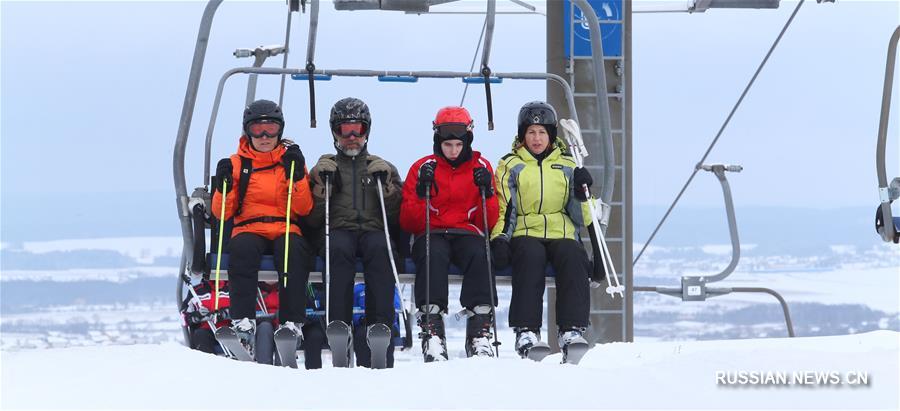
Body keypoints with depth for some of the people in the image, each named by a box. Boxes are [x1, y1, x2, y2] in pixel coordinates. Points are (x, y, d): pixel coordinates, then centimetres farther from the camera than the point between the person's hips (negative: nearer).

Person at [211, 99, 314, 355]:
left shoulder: (291, 160, 15)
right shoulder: (237, 163, 14)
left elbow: (304, 209, 5)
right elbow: (222, 214, 10)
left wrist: (297, 176, -6)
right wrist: (224, 186, -7)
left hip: (286, 230, 0)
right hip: (249, 230, 0)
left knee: (293, 249, -36)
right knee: (242, 248, -36)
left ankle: (292, 323, -39)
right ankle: (243, 322, -42)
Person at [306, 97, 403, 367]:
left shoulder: (383, 169, 26)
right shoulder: (324, 168, 24)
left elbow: (397, 217, 13)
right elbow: (312, 220, 12)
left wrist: (386, 186, 1)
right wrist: (323, 187, 0)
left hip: (375, 230, 0)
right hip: (338, 230, 0)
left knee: (379, 246, -38)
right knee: (339, 247, -39)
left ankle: (380, 327, -49)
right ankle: (339, 327, -49)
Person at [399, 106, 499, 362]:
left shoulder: (481, 167, 12)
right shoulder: (423, 168, 9)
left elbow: (489, 223, 8)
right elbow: (408, 223, 3)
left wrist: (487, 192, -9)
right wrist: (421, 194, -13)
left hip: (468, 233, 1)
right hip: (431, 235, -1)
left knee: (479, 255, -35)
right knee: (434, 254, -37)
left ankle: (479, 332, -39)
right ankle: (431, 330, -42)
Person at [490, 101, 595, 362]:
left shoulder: (567, 166, 20)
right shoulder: (511, 166, 16)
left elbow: (580, 217, 17)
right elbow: (503, 210, 9)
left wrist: (582, 192, -3)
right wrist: (499, 240, -9)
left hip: (561, 234, 2)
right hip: (525, 235, -2)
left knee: (573, 257, -34)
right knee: (531, 255, -37)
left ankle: (572, 331, -39)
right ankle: (526, 332, -42)